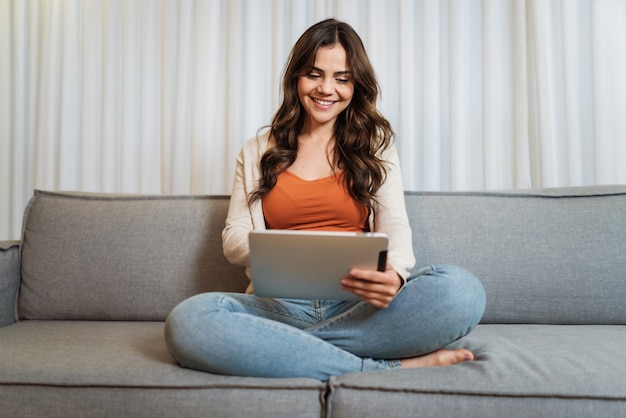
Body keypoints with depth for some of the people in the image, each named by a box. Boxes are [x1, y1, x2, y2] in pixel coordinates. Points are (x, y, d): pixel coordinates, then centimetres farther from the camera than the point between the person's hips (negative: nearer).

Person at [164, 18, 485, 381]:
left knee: (462, 290, -29)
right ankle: (393, 367, -26)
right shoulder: (258, 152, 16)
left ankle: (278, 347, -23)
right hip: (280, 305, 1)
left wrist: (394, 275, -23)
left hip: (359, 305, 0)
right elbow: (234, 236, 9)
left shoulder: (375, 146, 14)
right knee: (187, 320, -33)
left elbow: (395, 226, 2)